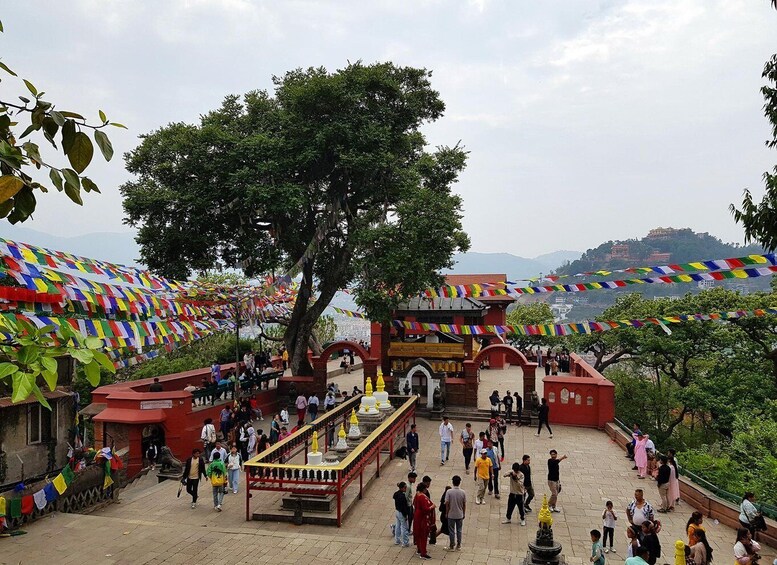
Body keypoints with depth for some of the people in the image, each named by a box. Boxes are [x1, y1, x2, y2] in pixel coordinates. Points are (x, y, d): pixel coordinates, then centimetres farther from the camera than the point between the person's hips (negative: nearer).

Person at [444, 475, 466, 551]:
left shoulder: (449, 492, -16)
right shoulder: (463, 492, -10)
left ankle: (451, 545, 19)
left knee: (451, 531, 11)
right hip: (460, 515, 2)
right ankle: (458, 546, 22)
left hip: (451, 515, -2)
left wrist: (446, 513, 1)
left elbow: (447, 504, -12)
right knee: (459, 530, 15)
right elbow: (464, 504, -3)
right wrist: (464, 513, 11)